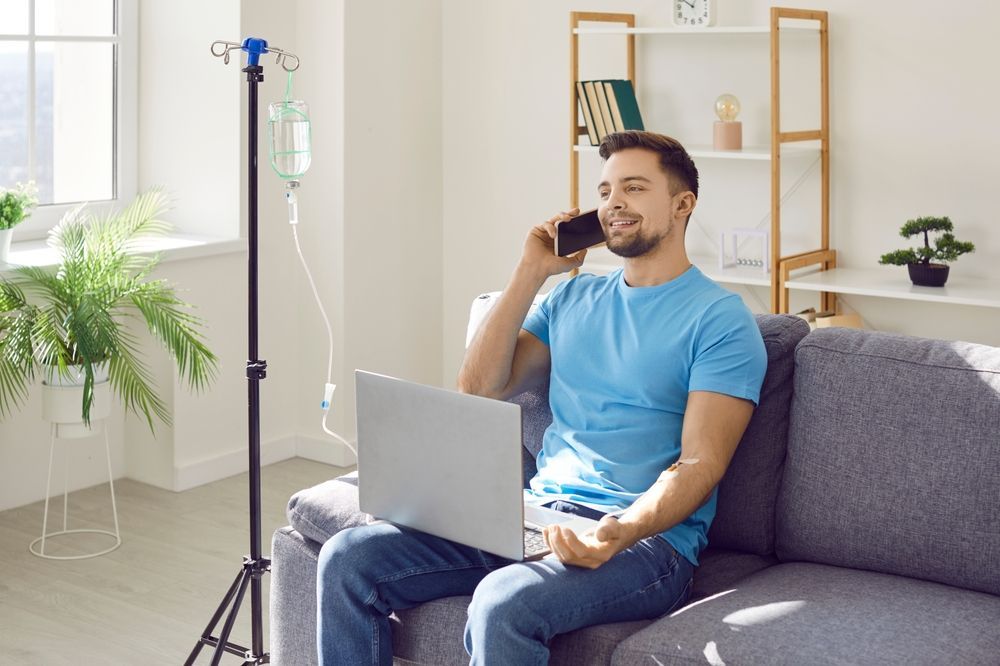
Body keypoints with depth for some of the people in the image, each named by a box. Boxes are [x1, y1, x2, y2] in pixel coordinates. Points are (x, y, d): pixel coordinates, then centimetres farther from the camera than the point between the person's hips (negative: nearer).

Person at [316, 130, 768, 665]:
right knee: (347, 560, -11)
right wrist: (531, 272, 6)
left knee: (505, 602, -37)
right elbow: (478, 390, 9)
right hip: (534, 513, 6)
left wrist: (624, 531, -29)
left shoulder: (719, 319, -1)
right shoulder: (575, 297, 18)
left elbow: (700, 464, -10)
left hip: (647, 535, -6)